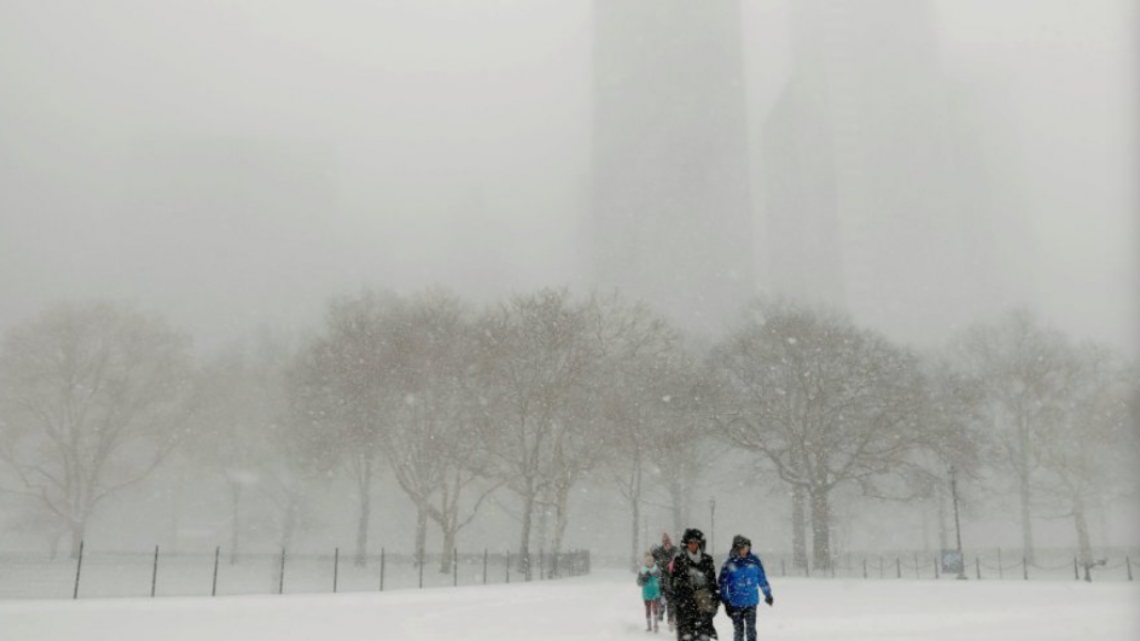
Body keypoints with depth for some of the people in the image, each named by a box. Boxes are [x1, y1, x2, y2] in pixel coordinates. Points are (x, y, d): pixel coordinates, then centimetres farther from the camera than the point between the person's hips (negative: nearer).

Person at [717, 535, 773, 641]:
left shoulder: (754, 560, -1)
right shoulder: (729, 563, -8)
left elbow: (762, 579, 11)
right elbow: (722, 583, -3)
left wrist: (768, 594, 19)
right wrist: (726, 601, -4)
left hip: (751, 601, 1)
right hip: (735, 603, -1)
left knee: (751, 628, -2)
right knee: (738, 630, 6)